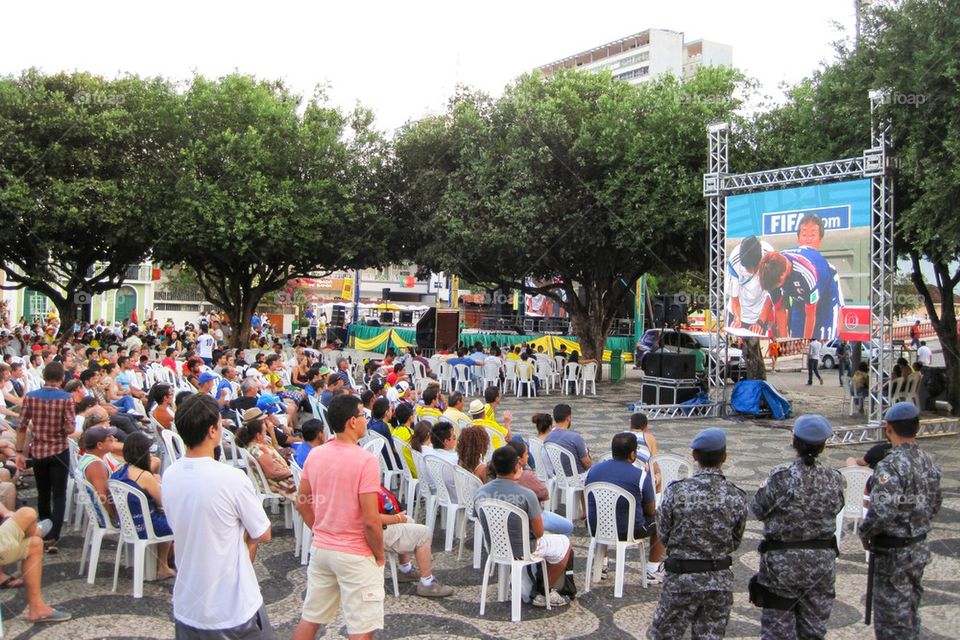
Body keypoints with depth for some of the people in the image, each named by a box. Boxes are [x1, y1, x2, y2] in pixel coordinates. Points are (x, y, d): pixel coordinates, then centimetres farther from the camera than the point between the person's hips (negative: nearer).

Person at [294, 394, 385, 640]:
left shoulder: (315, 455, 0)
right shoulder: (366, 461, -20)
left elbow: (302, 503, 9)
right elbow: (370, 520, -21)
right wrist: (379, 555, -7)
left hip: (321, 548, 7)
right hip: (356, 555, -7)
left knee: (310, 619, 19)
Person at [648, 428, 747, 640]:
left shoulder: (676, 491, -13)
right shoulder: (736, 497, -8)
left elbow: (663, 534, -3)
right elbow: (735, 542, 3)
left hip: (681, 577, -2)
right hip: (720, 581, 2)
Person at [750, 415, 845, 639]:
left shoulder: (781, 477, -19)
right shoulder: (834, 479, -7)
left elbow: (758, 509, -11)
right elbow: (836, 509, 3)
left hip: (783, 561, -3)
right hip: (822, 560, 4)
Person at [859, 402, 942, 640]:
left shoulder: (891, 466, -24)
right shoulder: (928, 462, 2)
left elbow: (882, 512, -30)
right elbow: (935, 504, 13)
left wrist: (865, 534, -13)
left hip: (893, 552, -8)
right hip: (920, 548, 8)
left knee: (892, 619, 3)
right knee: (910, 611, 22)